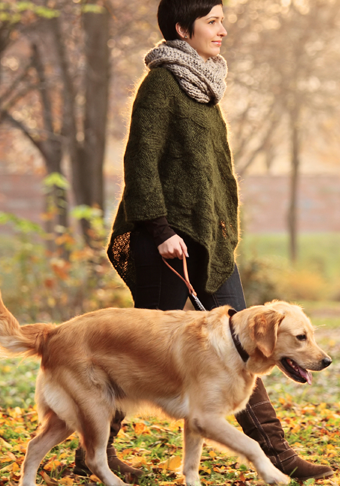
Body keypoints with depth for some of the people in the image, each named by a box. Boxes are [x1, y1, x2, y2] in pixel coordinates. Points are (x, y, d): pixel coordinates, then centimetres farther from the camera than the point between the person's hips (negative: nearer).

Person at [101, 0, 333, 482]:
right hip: (173, 236, -9)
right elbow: (141, 161, -16)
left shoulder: (201, 84, 16)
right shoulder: (161, 81, -10)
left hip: (209, 234, 9)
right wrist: (161, 230, -21)